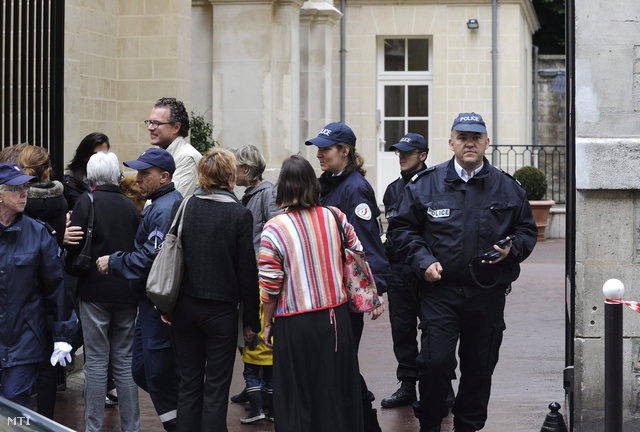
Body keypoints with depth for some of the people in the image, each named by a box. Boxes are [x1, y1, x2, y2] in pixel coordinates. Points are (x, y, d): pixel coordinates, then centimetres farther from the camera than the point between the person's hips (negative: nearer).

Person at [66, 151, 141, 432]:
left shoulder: (86, 202, -8)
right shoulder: (130, 206, 4)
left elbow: (74, 247, -13)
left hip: (95, 291, -4)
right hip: (127, 292, 4)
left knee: (96, 361, 1)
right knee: (124, 360, 11)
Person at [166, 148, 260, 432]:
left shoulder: (181, 208, -1)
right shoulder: (240, 215, -9)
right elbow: (247, 271, -7)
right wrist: (252, 320, 0)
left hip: (185, 309, 3)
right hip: (222, 310, -3)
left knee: (189, 385, 12)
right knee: (216, 388, 3)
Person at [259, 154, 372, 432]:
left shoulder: (274, 228, -11)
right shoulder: (335, 217, -1)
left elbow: (270, 284, -10)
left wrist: (267, 323, 2)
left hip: (295, 325, -3)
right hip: (336, 317, 3)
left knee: (296, 397, 8)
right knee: (336, 389, 14)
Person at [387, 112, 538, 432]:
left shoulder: (507, 188, 7)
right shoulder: (425, 184, 3)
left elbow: (527, 231, 15)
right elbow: (402, 228, 7)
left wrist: (511, 250, -5)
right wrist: (423, 261, -6)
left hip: (488, 293, 2)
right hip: (440, 289, -2)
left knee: (480, 366, 8)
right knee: (436, 362, -9)